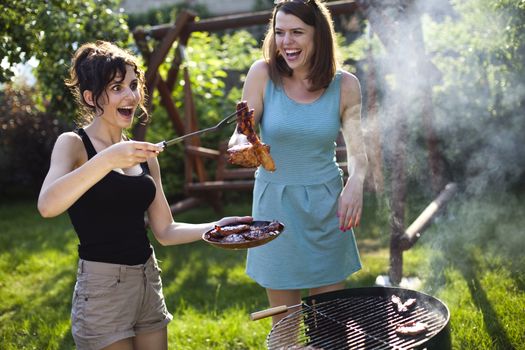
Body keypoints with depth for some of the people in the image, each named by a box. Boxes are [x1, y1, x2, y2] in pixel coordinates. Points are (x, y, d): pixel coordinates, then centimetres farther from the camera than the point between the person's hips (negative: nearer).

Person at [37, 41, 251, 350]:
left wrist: (215, 227, -6)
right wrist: (108, 159, -34)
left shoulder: (144, 156, 9)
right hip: (102, 288, -6)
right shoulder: (73, 144, -7)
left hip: (150, 283, 6)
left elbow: (165, 231, 9)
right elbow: (47, 206, -27)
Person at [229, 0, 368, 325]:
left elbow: (356, 148, -8)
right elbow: (240, 134, -6)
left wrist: (356, 182, -29)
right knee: (284, 321, 11)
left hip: (325, 205, 1)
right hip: (275, 204, -1)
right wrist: (241, 143, -30)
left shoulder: (345, 84, -6)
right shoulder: (263, 74, -9)